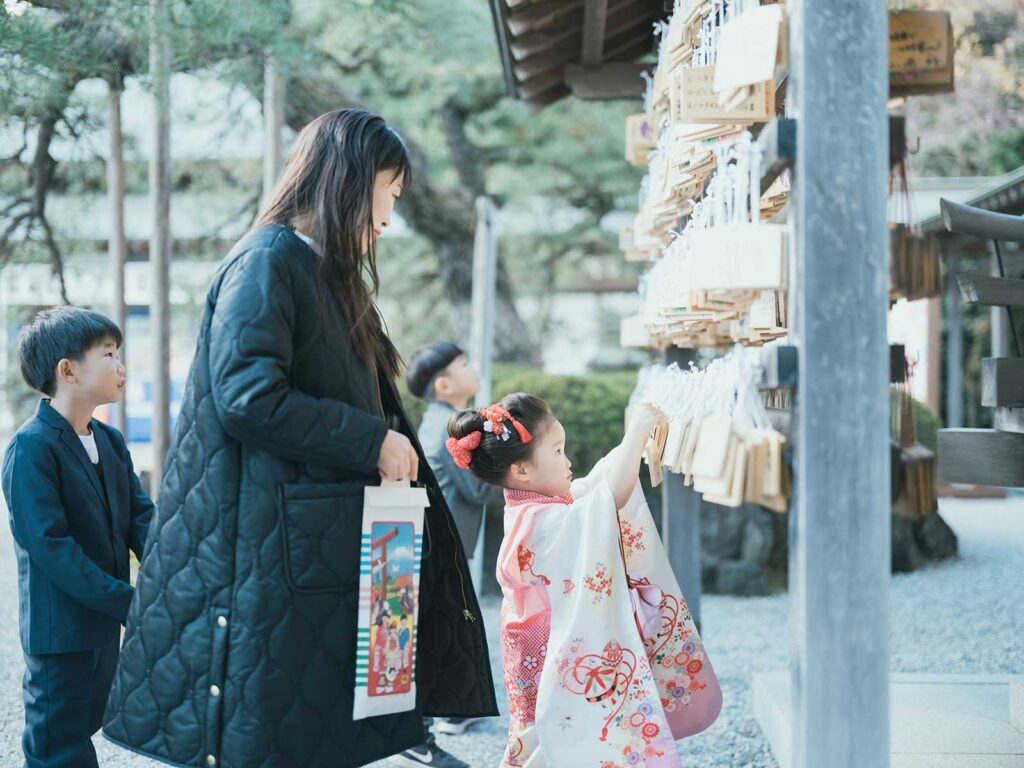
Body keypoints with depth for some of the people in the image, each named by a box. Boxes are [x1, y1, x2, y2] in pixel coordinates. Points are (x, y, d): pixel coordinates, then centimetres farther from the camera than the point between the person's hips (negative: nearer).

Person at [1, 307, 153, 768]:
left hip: (105, 622, 8)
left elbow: (139, 515, 5)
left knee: (84, 728, 19)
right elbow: (49, 546, -24)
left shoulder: (110, 441, 9)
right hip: (59, 630, -8)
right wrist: (130, 603, -25)